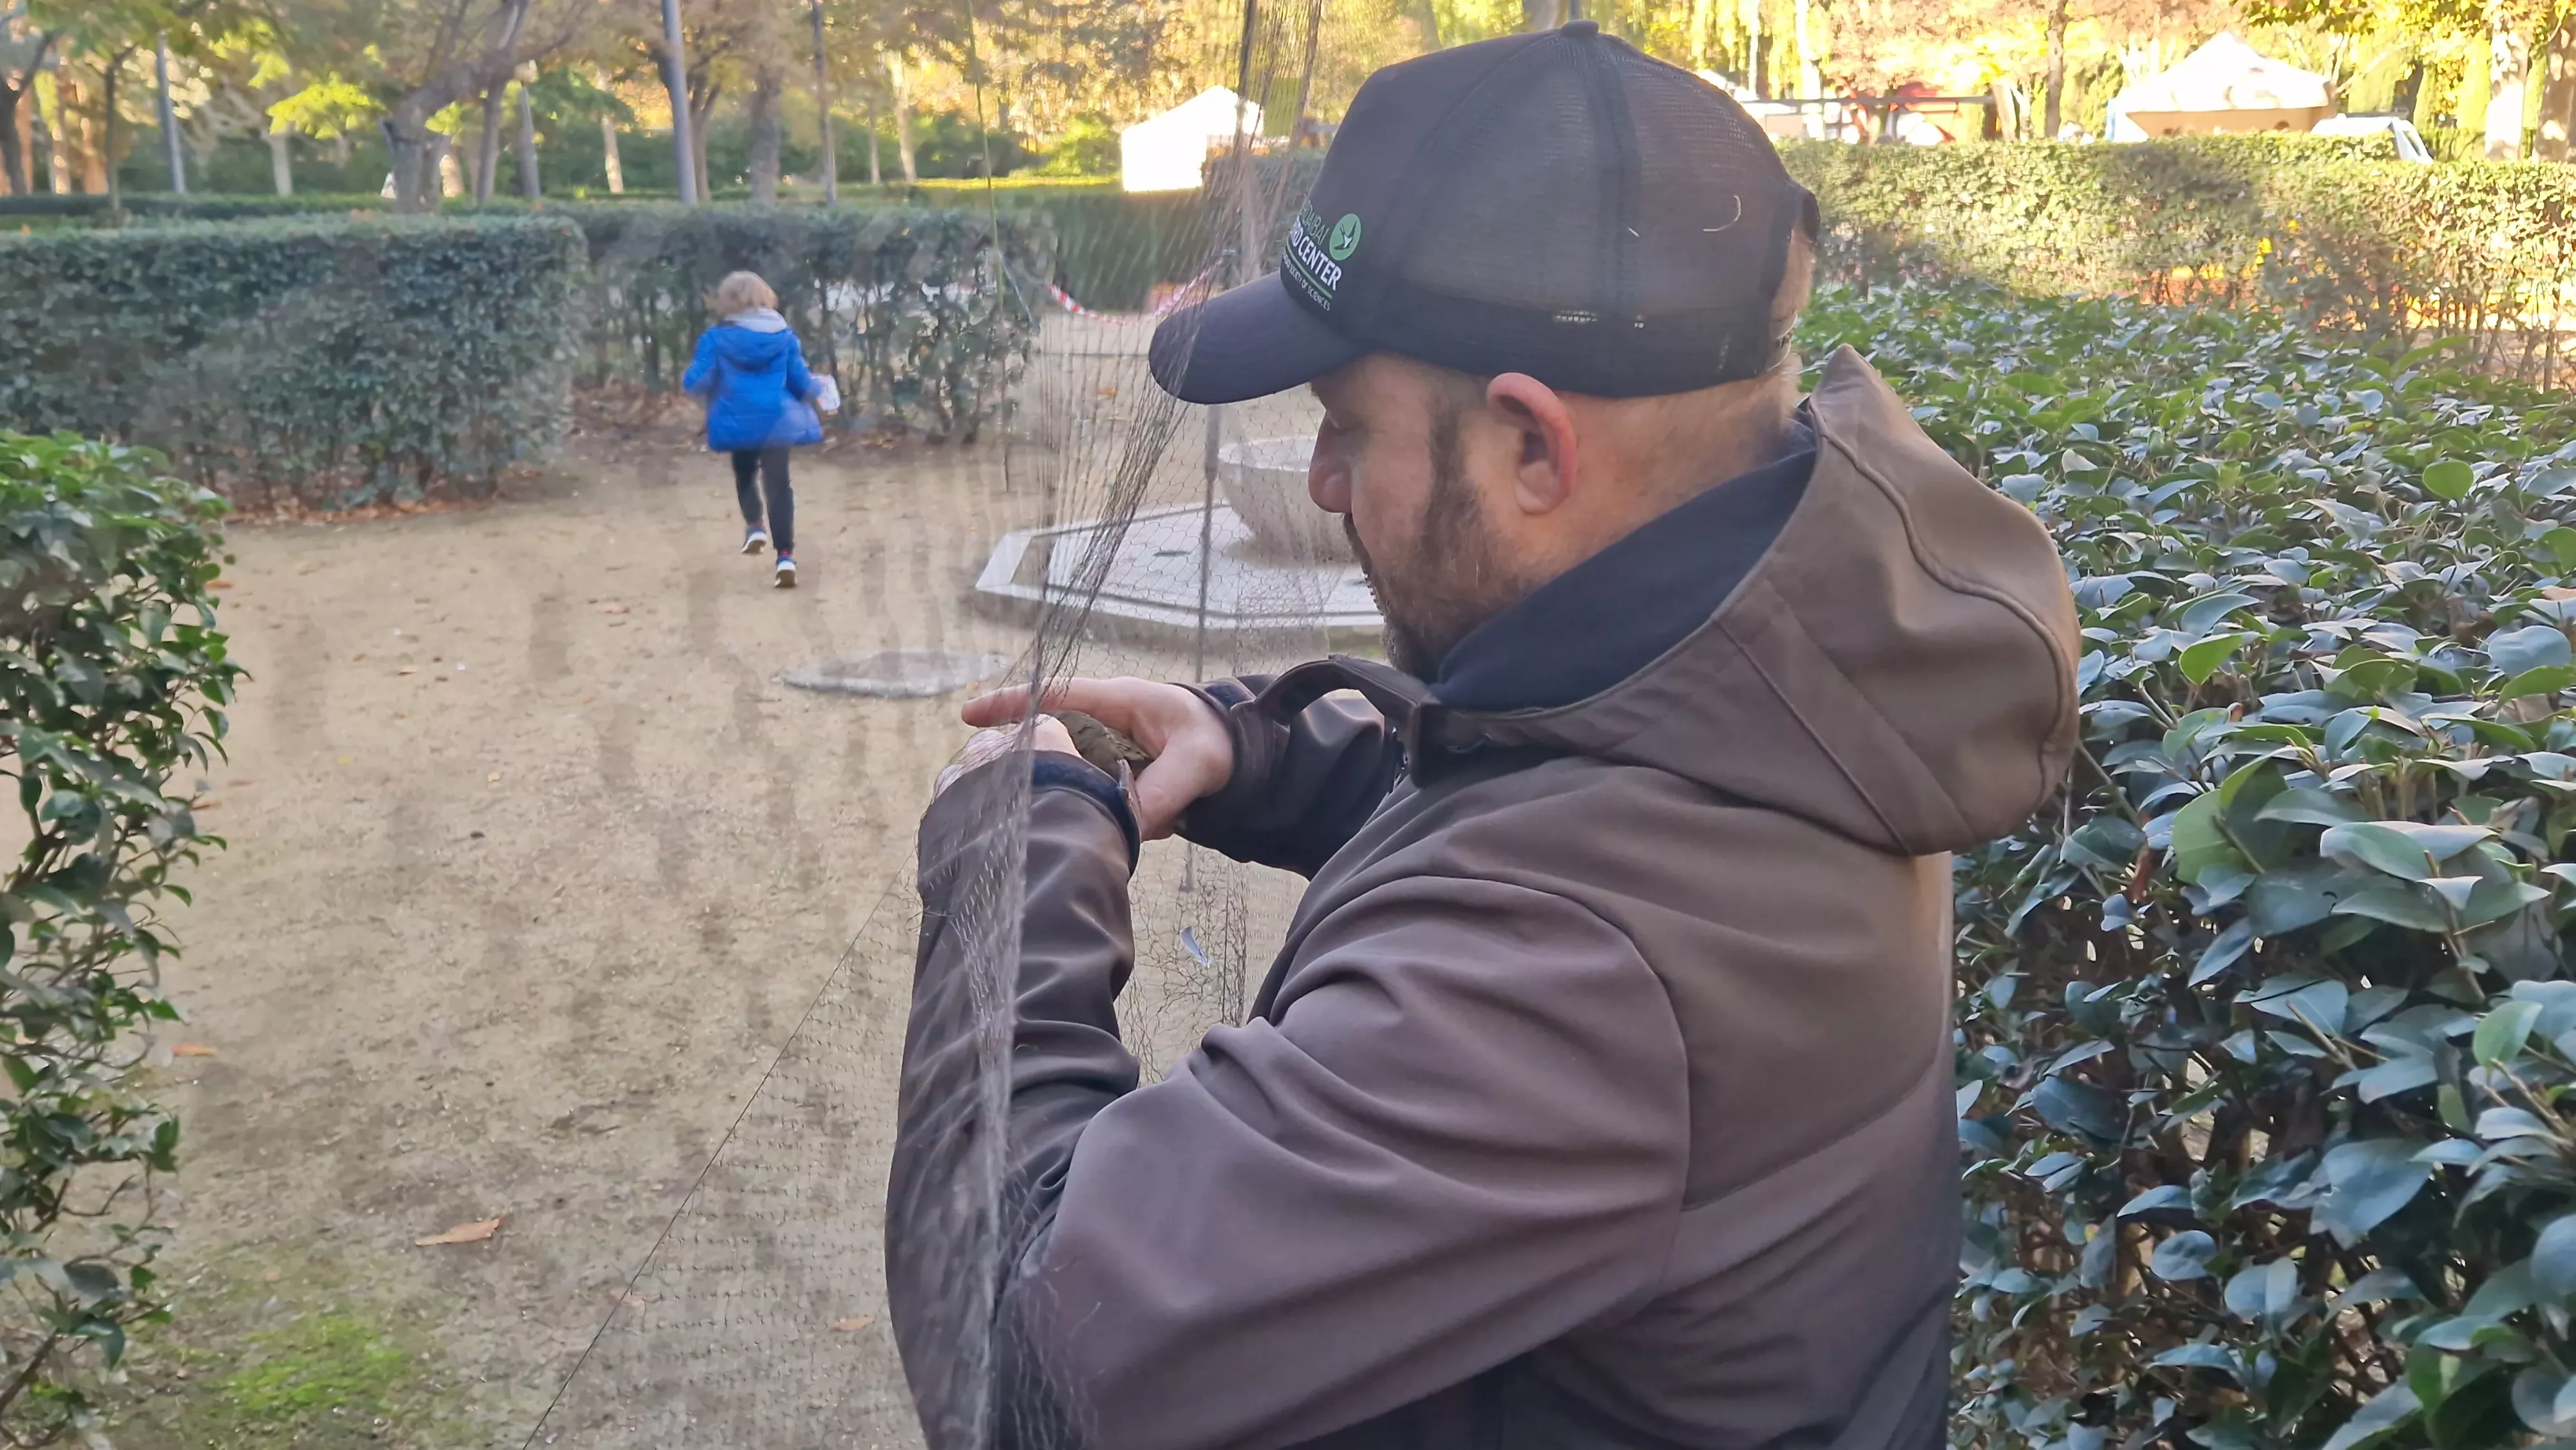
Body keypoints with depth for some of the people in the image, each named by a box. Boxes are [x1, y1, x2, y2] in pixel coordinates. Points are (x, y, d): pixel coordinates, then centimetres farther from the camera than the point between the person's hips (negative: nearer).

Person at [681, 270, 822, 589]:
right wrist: (818, 390, 30)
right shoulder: (785, 335, 4)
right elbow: (801, 381, 7)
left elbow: (697, 383, -4)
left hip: (738, 422, 0)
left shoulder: (717, 338, -3)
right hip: (777, 421, 1)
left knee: (745, 475, 27)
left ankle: (755, 526, 8)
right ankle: (786, 555, -13)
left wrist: (686, 382, 20)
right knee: (778, 484, -1)